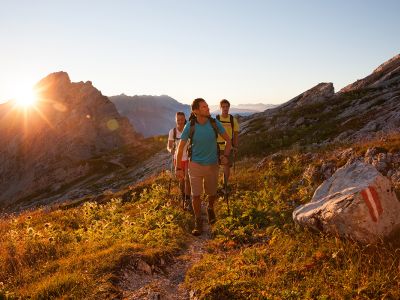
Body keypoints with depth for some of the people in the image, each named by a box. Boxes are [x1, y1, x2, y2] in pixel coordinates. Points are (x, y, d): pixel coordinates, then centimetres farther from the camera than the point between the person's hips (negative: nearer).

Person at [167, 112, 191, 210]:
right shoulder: (172, 131, -9)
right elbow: (169, 146, -5)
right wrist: (171, 150, -27)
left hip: (188, 158, -2)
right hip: (178, 158, 2)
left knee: (187, 179, -11)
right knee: (181, 180, 14)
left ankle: (187, 201, 4)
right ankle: (184, 198, 36)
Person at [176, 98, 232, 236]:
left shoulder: (215, 123, -13)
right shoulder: (189, 127, -17)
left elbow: (228, 140, -1)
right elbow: (180, 148, -6)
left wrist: (225, 156, -17)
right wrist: (178, 168, -4)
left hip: (212, 165, 2)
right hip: (195, 165, -1)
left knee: (212, 194, 13)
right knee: (196, 195, -3)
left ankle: (210, 208, 48)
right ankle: (198, 223, 17)